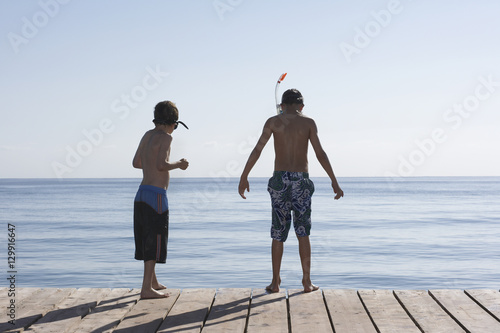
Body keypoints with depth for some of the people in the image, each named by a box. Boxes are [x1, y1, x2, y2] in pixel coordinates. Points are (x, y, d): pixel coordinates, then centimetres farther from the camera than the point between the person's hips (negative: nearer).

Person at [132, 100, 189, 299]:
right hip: (156, 195, -9)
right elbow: (161, 165, -23)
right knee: (155, 241, -4)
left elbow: (136, 163, 22)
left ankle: (153, 282, 31)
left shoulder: (147, 135, 13)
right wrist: (178, 164, -6)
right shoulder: (165, 137, -11)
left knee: (148, 239, 18)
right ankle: (147, 288, -5)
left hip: (142, 194, 9)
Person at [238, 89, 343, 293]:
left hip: (280, 179, 0)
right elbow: (320, 154, -4)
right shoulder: (308, 123, 4)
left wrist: (244, 177, 3)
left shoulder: (273, 122, 5)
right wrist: (334, 181, -1)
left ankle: (275, 282, 9)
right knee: (303, 233, 9)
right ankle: (307, 282, 8)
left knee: (278, 233, 8)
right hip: (301, 180, 0)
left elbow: (257, 150, -1)